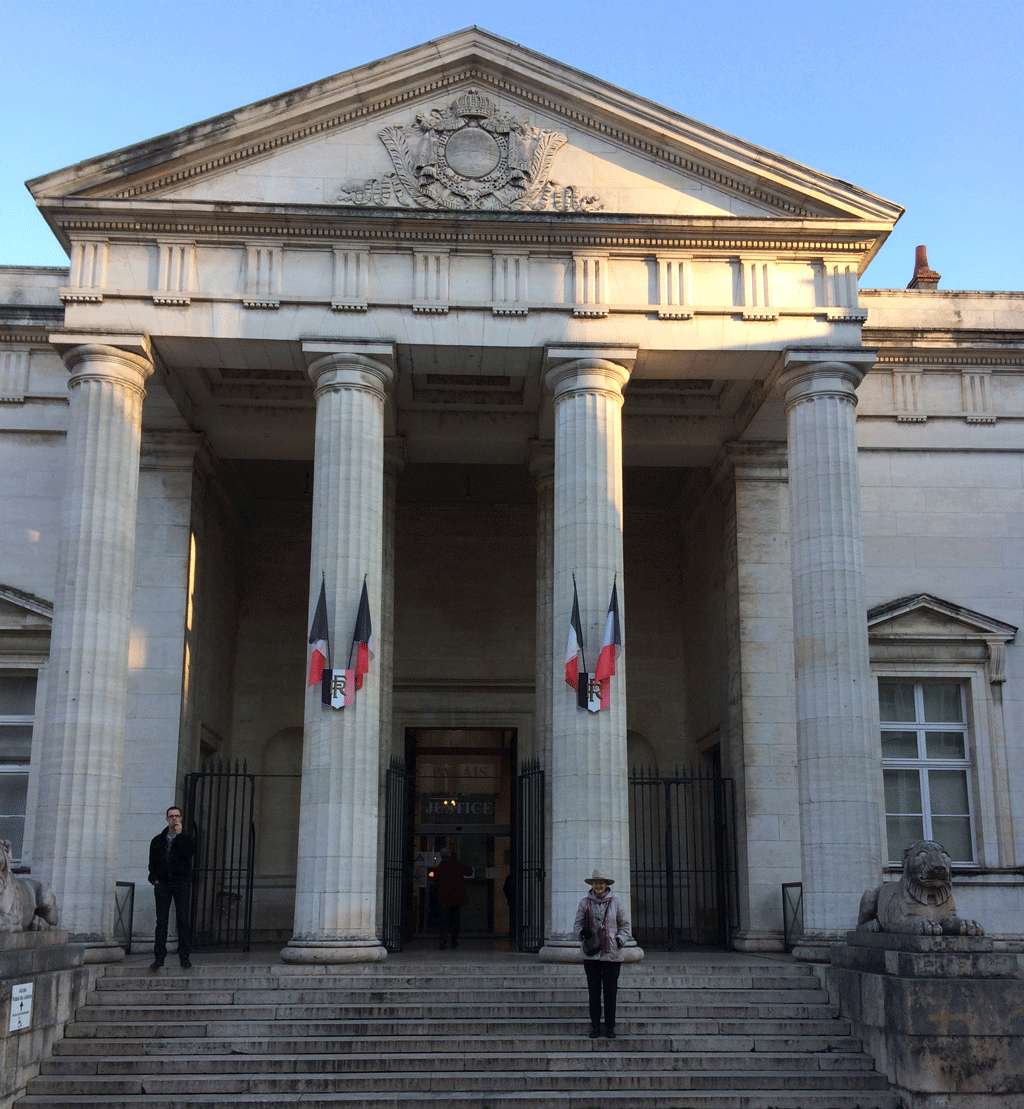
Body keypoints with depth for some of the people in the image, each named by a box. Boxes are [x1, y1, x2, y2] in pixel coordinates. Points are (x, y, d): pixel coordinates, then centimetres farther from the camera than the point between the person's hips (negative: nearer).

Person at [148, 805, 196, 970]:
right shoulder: (158, 840, 15)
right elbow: (152, 862, 15)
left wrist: (179, 835, -13)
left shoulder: (187, 838, 7)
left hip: (181, 883, -2)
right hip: (162, 884, 2)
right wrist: (154, 879, -1)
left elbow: (189, 853, -13)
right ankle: (159, 957, 1)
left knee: (183, 919, -5)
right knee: (161, 921, -1)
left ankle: (184, 956, -1)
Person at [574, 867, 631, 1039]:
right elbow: (577, 923, 9)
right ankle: (595, 1027, 13)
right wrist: (582, 932, -13)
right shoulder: (585, 903, 6)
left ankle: (610, 1026, 12)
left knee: (610, 991, 1)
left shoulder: (615, 902, 5)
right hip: (591, 954, 0)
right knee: (593, 991, 3)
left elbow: (624, 924, 11)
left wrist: (620, 940, -5)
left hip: (611, 954, 0)